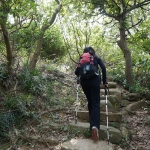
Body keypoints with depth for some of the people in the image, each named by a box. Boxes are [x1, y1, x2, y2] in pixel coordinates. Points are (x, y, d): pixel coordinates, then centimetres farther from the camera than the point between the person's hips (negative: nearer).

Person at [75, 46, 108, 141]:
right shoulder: (97, 58, 15)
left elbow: (77, 72, 10)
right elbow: (103, 68, -1)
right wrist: (104, 81, 2)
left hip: (84, 81, 2)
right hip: (94, 80, -2)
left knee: (90, 102, 18)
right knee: (96, 103, -4)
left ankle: (92, 123, 18)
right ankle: (95, 125, -24)